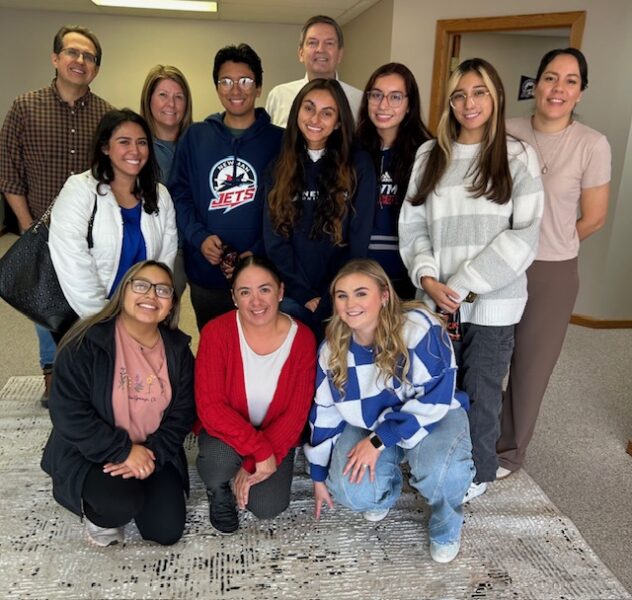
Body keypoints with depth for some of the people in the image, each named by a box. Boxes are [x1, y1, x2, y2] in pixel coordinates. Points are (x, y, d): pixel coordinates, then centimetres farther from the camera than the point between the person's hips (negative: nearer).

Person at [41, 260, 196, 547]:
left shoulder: (177, 349, -2)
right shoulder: (86, 342, -17)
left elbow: (182, 413, -1)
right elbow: (68, 413, -19)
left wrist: (154, 453, -17)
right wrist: (123, 451, -21)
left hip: (152, 453, 5)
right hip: (90, 454, -4)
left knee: (167, 531, -4)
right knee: (122, 503, -32)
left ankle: (126, 489, 26)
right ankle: (97, 512, 6)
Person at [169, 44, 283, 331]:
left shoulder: (279, 140, 0)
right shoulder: (194, 137, 8)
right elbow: (179, 194, 5)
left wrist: (258, 253, -16)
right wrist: (199, 237, -11)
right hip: (205, 276, 3)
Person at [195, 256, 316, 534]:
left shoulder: (302, 338, -15)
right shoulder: (217, 332, -19)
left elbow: (296, 413, -13)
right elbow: (210, 405, -23)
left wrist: (253, 464, -19)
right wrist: (259, 449, -30)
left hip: (275, 435, 2)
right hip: (225, 430, -1)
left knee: (267, 507, -17)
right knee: (220, 458, -34)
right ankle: (217, 490, 5)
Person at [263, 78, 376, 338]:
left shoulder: (359, 166, -3)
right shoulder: (279, 168, 4)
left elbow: (359, 241, -5)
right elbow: (274, 240, 0)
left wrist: (328, 301, -10)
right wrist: (305, 296, -9)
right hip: (293, 297, 2)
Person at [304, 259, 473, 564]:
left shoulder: (419, 329, -27)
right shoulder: (333, 348, -10)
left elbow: (435, 398, -27)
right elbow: (324, 412, 0)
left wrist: (378, 441, -27)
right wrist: (319, 475, 6)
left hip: (431, 417, -3)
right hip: (368, 424, 4)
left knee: (442, 472, -35)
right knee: (352, 493, -22)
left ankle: (446, 527, 2)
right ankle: (385, 489, 18)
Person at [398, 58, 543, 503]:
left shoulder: (518, 157, -2)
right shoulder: (430, 156, 8)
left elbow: (524, 235, -9)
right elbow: (412, 226, 6)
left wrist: (464, 284, -14)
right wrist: (427, 278, -11)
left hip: (493, 303, -2)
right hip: (438, 301, 3)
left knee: (482, 392, 8)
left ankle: (477, 472, 32)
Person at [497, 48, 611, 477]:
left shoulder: (593, 145, -10)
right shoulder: (508, 133, -3)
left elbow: (593, 220, -3)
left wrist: (549, 245, 6)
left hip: (552, 272, -2)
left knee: (531, 365, 13)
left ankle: (510, 451, 35)